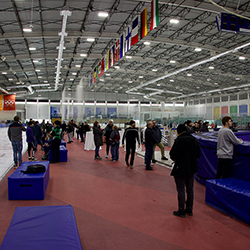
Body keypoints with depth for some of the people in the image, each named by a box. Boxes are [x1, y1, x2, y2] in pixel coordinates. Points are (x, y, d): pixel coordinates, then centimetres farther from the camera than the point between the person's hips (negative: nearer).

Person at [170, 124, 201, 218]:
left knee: (181, 190, 3)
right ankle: (189, 210, 27)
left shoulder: (179, 140, -18)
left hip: (180, 169, -6)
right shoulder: (194, 140, 2)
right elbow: (198, 154, 9)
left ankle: (181, 211, 10)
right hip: (191, 169, 7)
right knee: (190, 189, 16)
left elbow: (173, 155, -20)